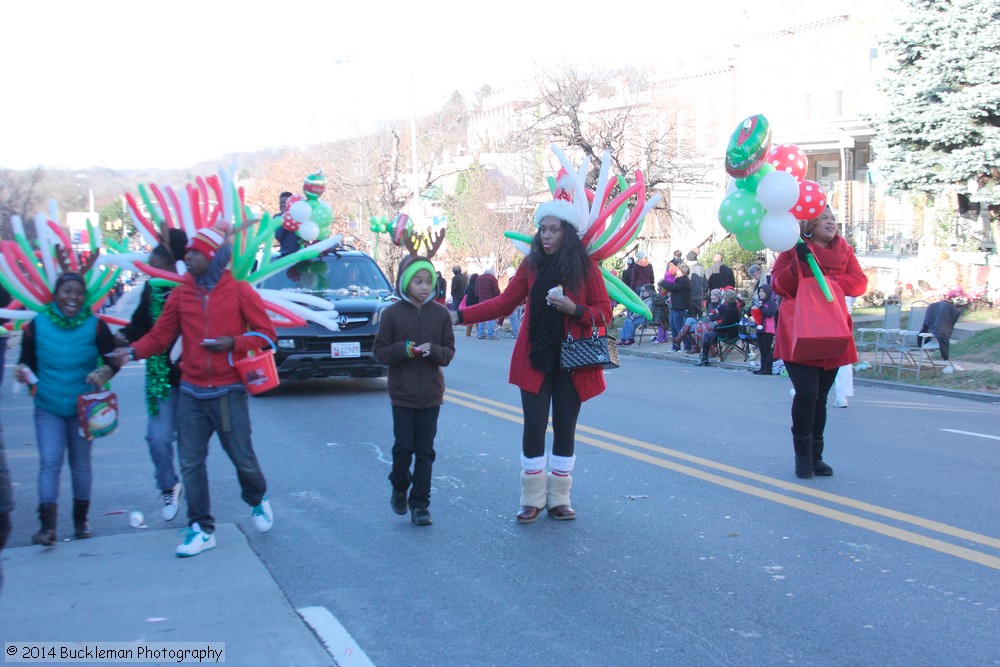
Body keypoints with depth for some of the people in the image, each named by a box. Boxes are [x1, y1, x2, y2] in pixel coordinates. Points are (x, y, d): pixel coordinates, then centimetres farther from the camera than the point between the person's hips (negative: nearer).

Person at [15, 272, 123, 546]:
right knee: (49, 463, -11)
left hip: (83, 408, 1)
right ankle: (47, 526, -14)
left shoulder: (95, 326, -4)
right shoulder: (37, 325, -3)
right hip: (47, 408, -1)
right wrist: (23, 372, -18)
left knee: (81, 465, 10)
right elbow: (27, 361, 4)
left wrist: (103, 373, -22)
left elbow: (113, 359, -2)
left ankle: (81, 521, 23)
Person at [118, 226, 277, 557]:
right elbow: (159, 336, 6)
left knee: (242, 456, 4)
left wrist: (233, 343, -15)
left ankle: (258, 500, 35)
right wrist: (133, 351, -11)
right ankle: (202, 529, 12)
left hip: (228, 392, -3)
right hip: (191, 393, 3)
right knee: (191, 463, 2)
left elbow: (265, 333, 0)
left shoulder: (240, 291, -3)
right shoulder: (181, 294, 6)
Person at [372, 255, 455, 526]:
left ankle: (420, 504, 13)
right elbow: (380, 351, -3)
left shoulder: (440, 313, 0)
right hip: (402, 394, -1)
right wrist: (405, 350, -19)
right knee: (404, 447, 2)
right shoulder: (392, 313, -4)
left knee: (425, 452, 5)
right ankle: (399, 489, 29)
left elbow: (449, 351, 3)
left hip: (431, 394, 1)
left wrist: (433, 350, -18)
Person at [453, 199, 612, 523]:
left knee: (565, 429, 7)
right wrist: (460, 316, -2)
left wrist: (574, 309, -21)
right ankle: (532, 500, 12)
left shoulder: (586, 267, -4)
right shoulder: (531, 265, 3)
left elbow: (604, 313, -3)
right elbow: (504, 303, 5)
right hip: (536, 360, 1)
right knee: (534, 429, 0)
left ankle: (559, 499, 19)